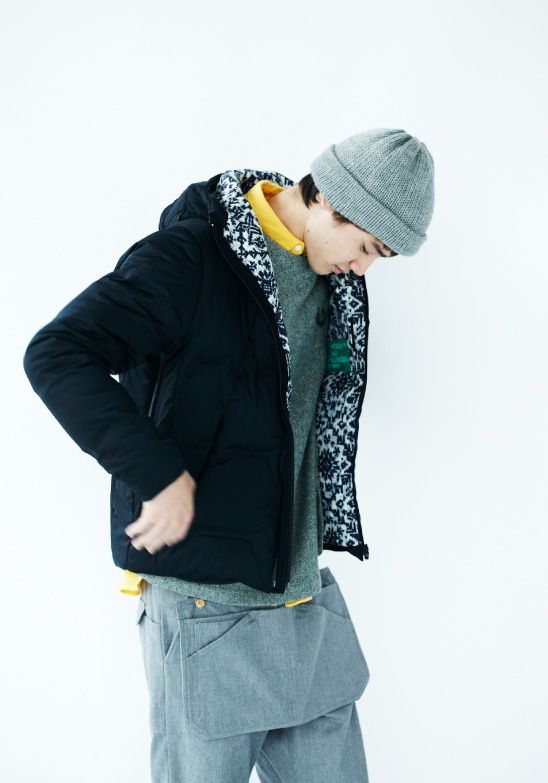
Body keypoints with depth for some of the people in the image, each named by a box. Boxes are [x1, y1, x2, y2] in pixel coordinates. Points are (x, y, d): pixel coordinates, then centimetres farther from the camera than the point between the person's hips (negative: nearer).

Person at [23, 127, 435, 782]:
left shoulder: (335, 279, 9)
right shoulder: (190, 258, -14)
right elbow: (55, 354, -22)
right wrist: (160, 474, -25)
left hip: (307, 598, 7)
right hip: (207, 603, -7)